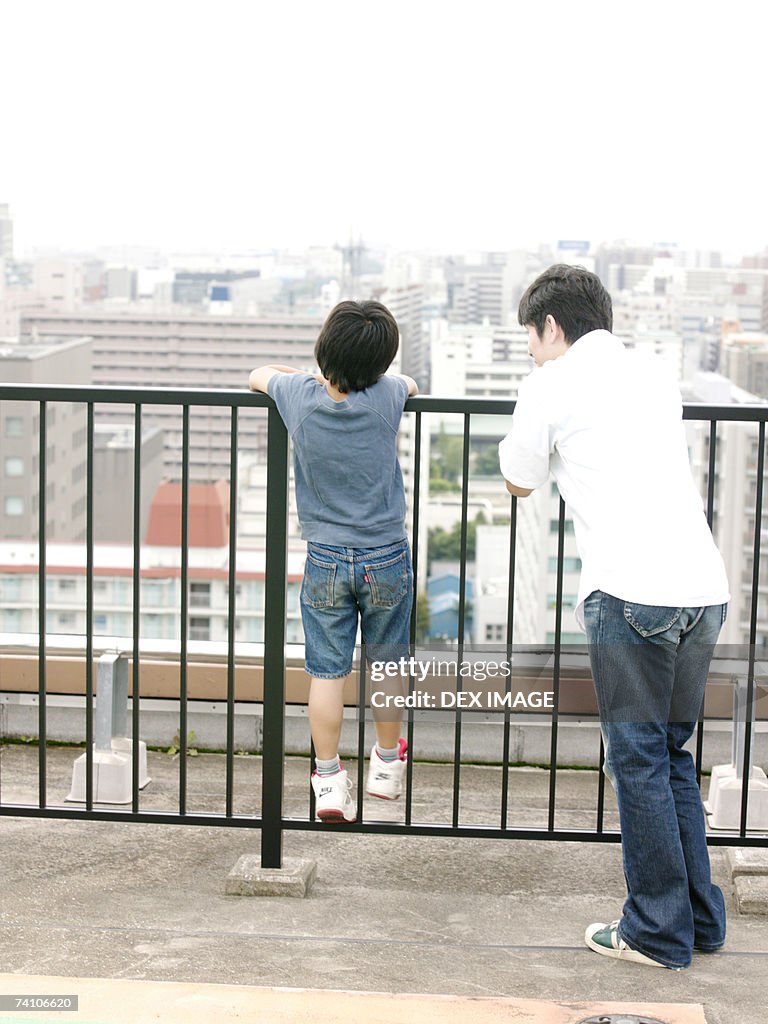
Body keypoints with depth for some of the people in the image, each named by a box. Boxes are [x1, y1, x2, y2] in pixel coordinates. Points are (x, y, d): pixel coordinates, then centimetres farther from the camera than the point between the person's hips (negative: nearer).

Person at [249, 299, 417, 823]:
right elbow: (412, 383, 14)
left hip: (326, 560, 0)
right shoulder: (387, 397, -12)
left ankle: (329, 780, 8)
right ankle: (387, 764, 31)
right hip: (387, 558, 0)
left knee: (327, 670, 6)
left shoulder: (301, 396, -11)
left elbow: (259, 374, 13)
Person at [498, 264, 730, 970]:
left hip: (632, 592, -6)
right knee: (672, 754, 17)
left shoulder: (551, 384, 3)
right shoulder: (658, 375, 20)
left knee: (639, 759, 3)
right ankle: (701, 918, 21)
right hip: (705, 587, 6)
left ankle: (659, 932, 9)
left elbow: (520, 483, 16)